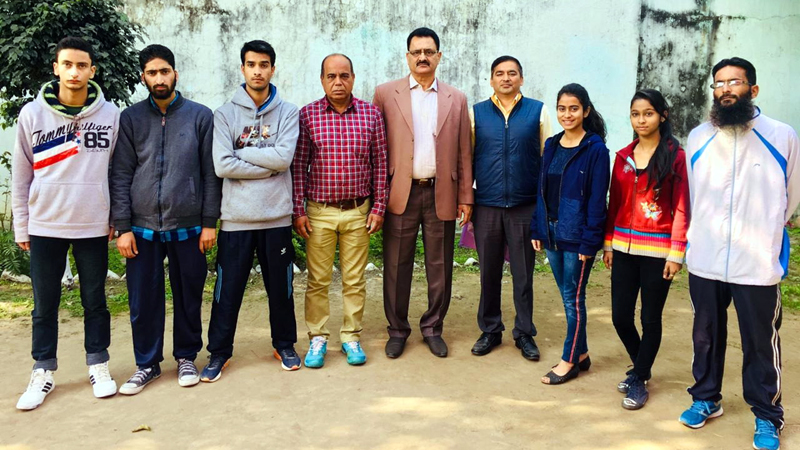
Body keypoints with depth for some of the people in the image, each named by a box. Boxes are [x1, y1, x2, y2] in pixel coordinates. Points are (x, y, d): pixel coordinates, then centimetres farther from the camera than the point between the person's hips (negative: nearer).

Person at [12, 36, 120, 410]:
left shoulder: (110, 115, -2)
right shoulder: (32, 113, -2)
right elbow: (20, 175, 3)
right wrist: (21, 226, 3)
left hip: (93, 226, 0)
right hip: (45, 226, 0)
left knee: (95, 301, 10)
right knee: (44, 305, 9)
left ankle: (98, 367, 24)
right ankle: (43, 372, 22)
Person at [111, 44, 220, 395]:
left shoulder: (200, 116, 1)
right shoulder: (131, 119, 4)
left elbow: (210, 173, 1)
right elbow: (121, 176, 2)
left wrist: (209, 222, -3)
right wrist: (122, 227, -3)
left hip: (188, 227, -1)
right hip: (143, 228, 1)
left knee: (189, 297, 9)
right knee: (143, 300, 7)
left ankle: (186, 357, 28)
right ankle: (147, 363, 23)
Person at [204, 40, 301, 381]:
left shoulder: (288, 113, 3)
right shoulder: (225, 115, 1)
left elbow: (284, 157, -12)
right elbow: (222, 165, -10)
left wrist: (241, 151, -9)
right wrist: (267, 166, -10)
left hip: (276, 216, 1)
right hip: (237, 218, 0)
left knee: (281, 287, 12)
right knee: (228, 289, 7)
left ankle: (284, 345, 30)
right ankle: (219, 351, 23)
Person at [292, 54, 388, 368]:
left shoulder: (371, 114, 1)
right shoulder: (307, 115, -1)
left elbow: (380, 163, 4)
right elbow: (298, 165, 0)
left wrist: (378, 207, 1)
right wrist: (298, 210, -4)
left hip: (358, 212, 1)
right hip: (318, 212, -1)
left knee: (355, 280, 9)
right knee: (317, 280, 7)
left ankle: (352, 337, 23)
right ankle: (317, 338, 21)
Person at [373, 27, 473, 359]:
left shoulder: (456, 99, 9)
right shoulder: (386, 94, 5)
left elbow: (464, 153, 8)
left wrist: (465, 198, 3)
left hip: (442, 195, 1)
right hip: (400, 193, -1)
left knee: (440, 267, 8)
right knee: (397, 266, 6)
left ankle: (433, 328, 24)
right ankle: (397, 330, 21)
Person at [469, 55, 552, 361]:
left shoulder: (538, 111, 4)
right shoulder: (476, 113, 6)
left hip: (525, 206, -1)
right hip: (487, 206, 1)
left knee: (523, 274, 7)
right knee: (489, 272, 10)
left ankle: (524, 333, 21)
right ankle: (490, 330, 24)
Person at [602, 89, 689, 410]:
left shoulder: (675, 156, -4)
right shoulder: (623, 157, 9)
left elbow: (681, 208, -7)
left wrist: (676, 253, -11)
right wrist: (608, 244, 10)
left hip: (656, 250, -4)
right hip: (624, 248, 4)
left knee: (650, 318, 6)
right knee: (620, 316, 7)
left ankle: (639, 380, 21)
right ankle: (641, 368, 32)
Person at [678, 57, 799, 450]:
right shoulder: (697, 138, 3)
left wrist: (761, 234, 13)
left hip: (757, 265, -2)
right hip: (704, 262, 3)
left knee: (761, 345, 8)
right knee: (706, 337, 16)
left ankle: (767, 417, 27)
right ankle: (705, 399, 36)